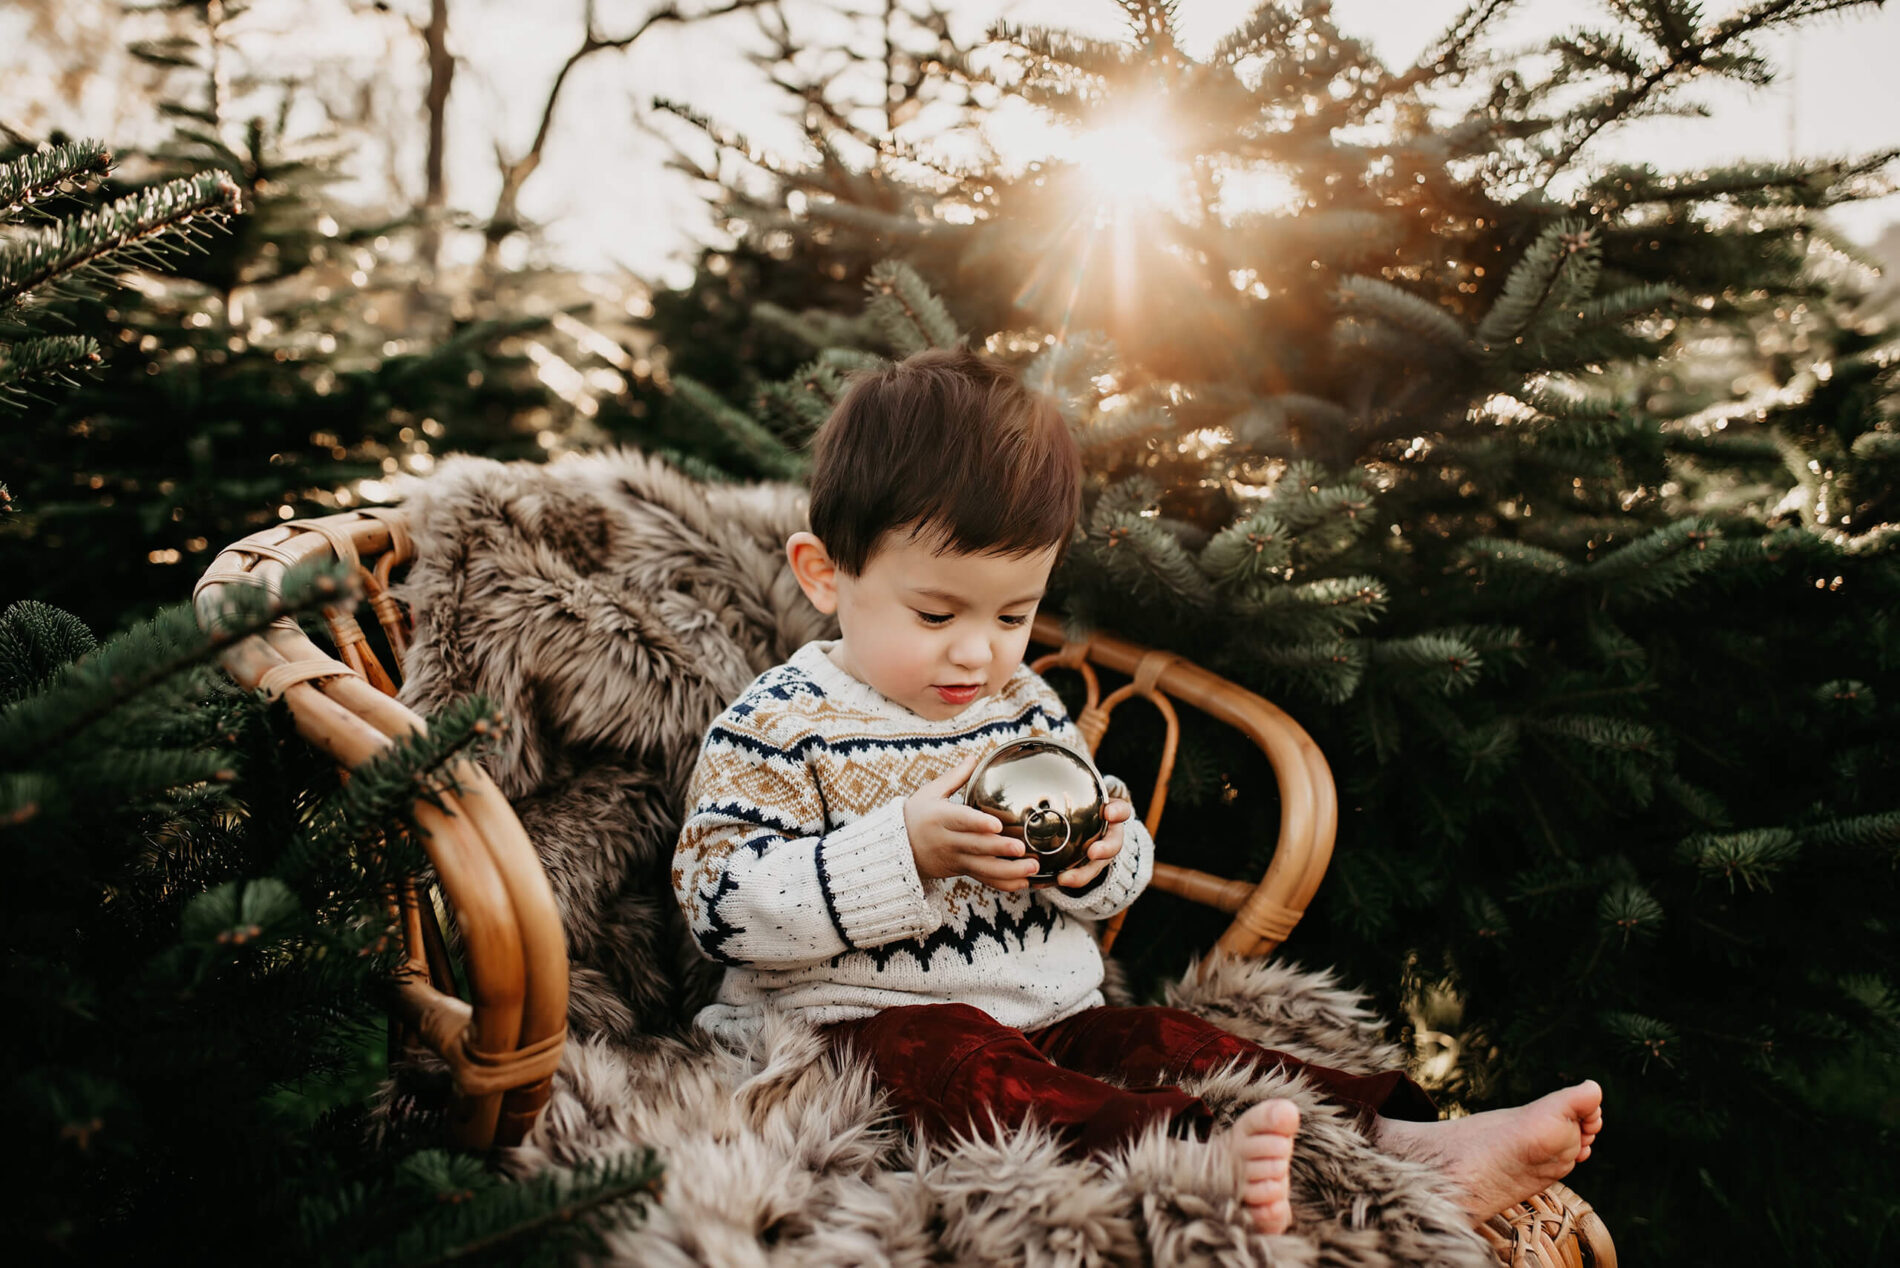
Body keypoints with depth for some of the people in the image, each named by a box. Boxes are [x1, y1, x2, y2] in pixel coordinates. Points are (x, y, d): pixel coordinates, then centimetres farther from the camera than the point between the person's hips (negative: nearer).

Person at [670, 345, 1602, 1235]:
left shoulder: (1025, 706, 13)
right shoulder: (781, 724, -6)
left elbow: (1120, 874, 19)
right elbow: (721, 901, -16)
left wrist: (1095, 862, -8)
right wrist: (904, 850, -25)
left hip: (1048, 1014, 6)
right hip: (858, 1024, -6)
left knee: (1172, 1041, -18)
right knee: (944, 1056, -36)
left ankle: (1414, 1143, -28)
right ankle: (1197, 1152, -60)